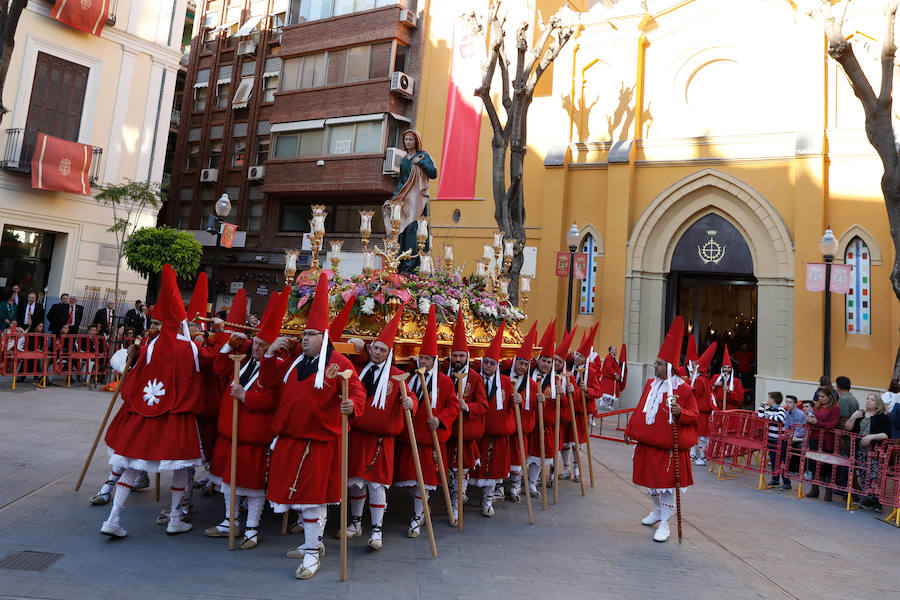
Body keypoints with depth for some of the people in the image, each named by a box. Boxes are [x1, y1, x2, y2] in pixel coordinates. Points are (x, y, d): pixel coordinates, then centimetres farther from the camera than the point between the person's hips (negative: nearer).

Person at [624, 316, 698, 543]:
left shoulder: (683, 389, -12)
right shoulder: (650, 384, 7)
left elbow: (694, 415, -8)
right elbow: (640, 409, 16)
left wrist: (680, 413, -28)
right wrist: (631, 429, 13)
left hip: (669, 446, -6)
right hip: (647, 443, 7)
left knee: (666, 483, 2)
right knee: (650, 481, 18)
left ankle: (664, 523, 14)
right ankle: (658, 510, 41)